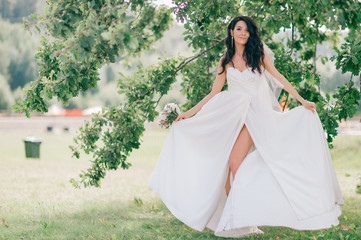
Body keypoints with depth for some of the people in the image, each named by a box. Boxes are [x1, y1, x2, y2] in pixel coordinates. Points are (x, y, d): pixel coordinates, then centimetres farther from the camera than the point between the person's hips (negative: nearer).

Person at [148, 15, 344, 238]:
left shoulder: (258, 53, 4)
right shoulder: (226, 60, 10)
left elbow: (278, 77, 8)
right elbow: (214, 93, 13)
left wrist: (302, 100, 5)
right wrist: (189, 113, 10)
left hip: (253, 113, -3)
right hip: (231, 115, 3)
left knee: (236, 162, -19)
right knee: (224, 167, -7)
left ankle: (238, 221, -13)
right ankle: (231, 219, 1)